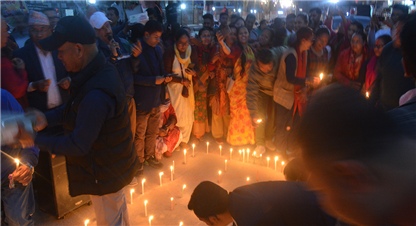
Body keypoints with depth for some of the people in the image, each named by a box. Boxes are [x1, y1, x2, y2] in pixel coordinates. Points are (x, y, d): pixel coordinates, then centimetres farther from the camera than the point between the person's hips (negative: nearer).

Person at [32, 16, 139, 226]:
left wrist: (36, 139, -17)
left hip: (106, 174, -8)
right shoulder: (103, 70, -6)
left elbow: (78, 146, -28)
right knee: (119, 209, 30)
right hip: (115, 163, 9)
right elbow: (77, 107, 7)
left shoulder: (96, 94, -37)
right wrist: (47, 118, -5)